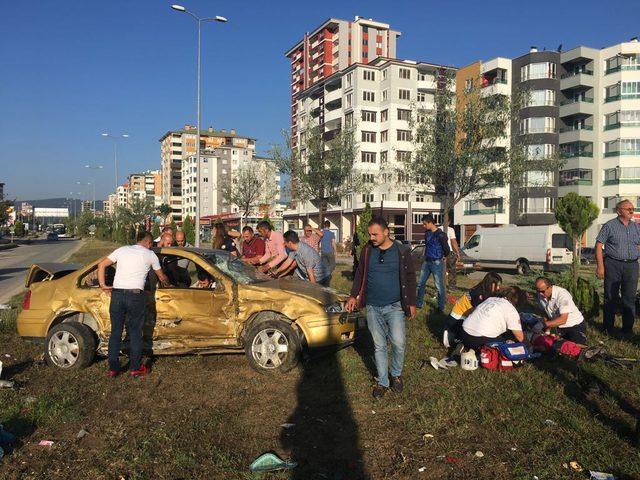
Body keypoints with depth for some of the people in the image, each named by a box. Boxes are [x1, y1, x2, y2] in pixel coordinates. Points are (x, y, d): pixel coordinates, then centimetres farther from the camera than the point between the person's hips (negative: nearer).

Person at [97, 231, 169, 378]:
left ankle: (113, 368, 15)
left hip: (117, 294, 3)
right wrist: (167, 284, 41)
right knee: (135, 333, 8)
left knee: (115, 332, 11)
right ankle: (135, 368, 14)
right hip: (136, 295, -3)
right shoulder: (150, 254, 8)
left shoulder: (122, 250, 15)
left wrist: (103, 285, 14)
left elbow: (101, 265, 10)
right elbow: (162, 277, 21)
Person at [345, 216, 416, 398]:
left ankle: (396, 374, 18)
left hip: (394, 307, -2)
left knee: (398, 343, -8)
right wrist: (353, 296, 6)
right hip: (373, 308, 2)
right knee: (379, 346, 7)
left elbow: (410, 278, 1)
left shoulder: (402, 251, -4)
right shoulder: (367, 250, 2)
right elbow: (360, 274, 12)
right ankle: (382, 382, 20)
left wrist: (411, 303, 1)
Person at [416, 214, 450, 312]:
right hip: (426, 262, 7)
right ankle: (419, 303, 26)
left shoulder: (440, 235, -16)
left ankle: (441, 308, 10)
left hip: (436, 263, -7)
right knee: (420, 283, 13)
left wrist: (440, 256, 6)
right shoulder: (427, 233, 7)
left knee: (439, 286, 0)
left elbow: (446, 250, -10)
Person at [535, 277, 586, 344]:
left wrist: (544, 324, -40)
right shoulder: (541, 296, -9)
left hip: (575, 326, -6)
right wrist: (547, 329, -6)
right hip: (559, 327, 6)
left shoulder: (562, 294, -30)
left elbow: (563, 320, -35)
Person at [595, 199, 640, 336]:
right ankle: (608, 328, 12)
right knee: (610, 298, 2)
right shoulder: (609, 226, -1)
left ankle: (628, 329, 18)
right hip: (613, 265, -4)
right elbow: (599, 246, -4)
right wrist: (600, 266, -11)